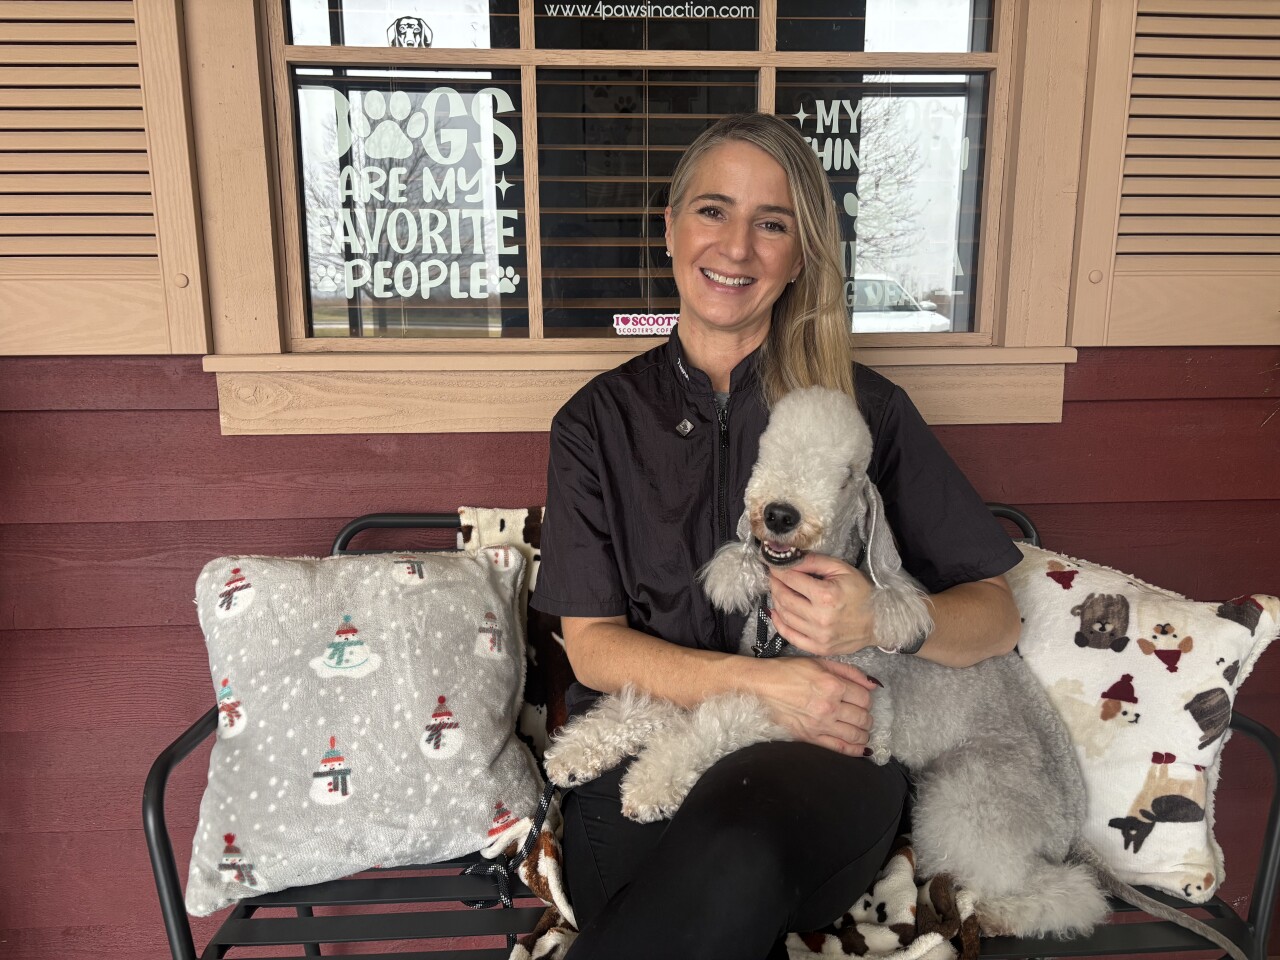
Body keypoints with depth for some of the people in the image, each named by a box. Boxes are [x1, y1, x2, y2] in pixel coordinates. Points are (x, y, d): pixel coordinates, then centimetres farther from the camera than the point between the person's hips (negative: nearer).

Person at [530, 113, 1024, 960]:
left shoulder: (865, 407, 8)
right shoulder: (599, 421, 9)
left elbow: (996, 616, 8)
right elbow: (592, 646, 2)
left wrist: (882, 620, -14)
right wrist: (759, 682, -13)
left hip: (827, 761, 1)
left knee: (740, 847, -35)